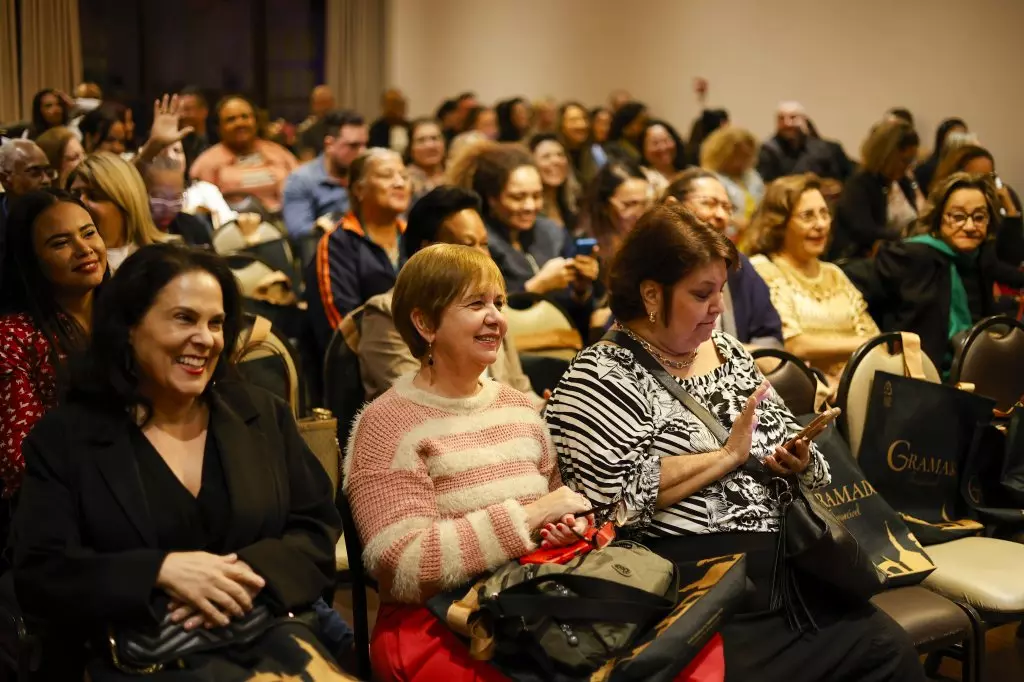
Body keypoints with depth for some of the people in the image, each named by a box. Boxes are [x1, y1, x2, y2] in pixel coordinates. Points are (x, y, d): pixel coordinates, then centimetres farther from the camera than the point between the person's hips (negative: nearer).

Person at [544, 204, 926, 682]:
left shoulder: (727, 353, 17)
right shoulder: (602, 377, -5)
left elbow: (785, 443, 23)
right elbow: (619, 494, -18)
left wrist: (797, 461, -1)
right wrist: (728, 455, -12)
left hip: (790, 560, 7)